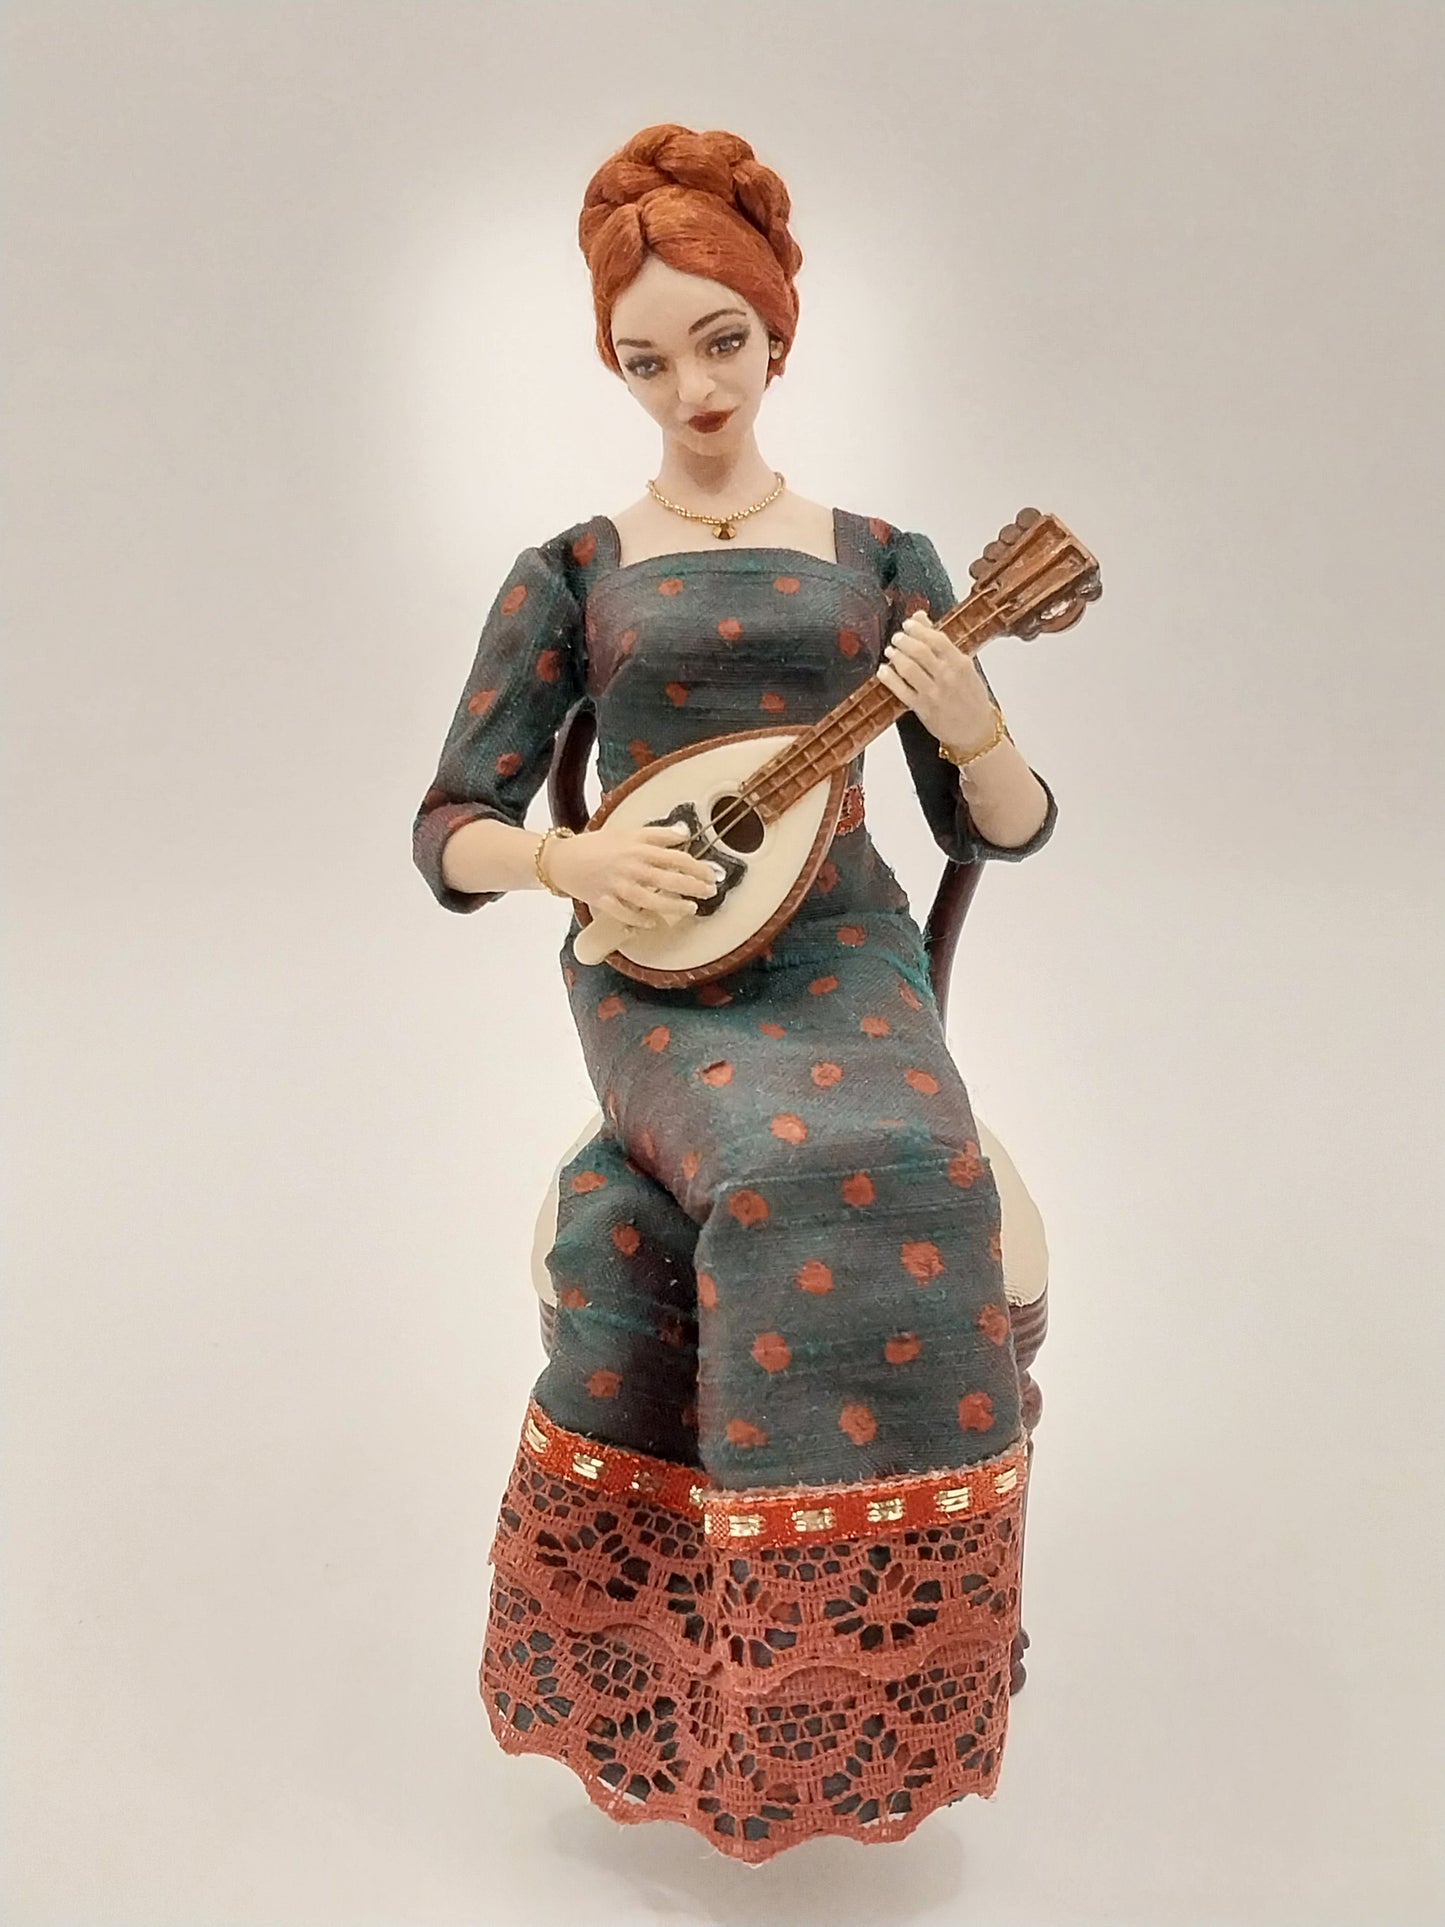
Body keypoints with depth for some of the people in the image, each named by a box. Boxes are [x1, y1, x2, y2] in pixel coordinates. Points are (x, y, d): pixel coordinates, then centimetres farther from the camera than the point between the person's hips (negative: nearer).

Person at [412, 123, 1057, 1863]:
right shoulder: (569, 572, 8)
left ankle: (854, 1679, -8)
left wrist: (971, 728, -14)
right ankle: (669, 1679, -12)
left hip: (842, 952, 2)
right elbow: (450, 832, 5)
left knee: (902, 1168, -31)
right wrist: (569, 859, -17)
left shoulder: (880, 557, 11)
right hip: (654, 969, -1)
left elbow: (1004, 829, 9)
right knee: (814, 1172, -33)